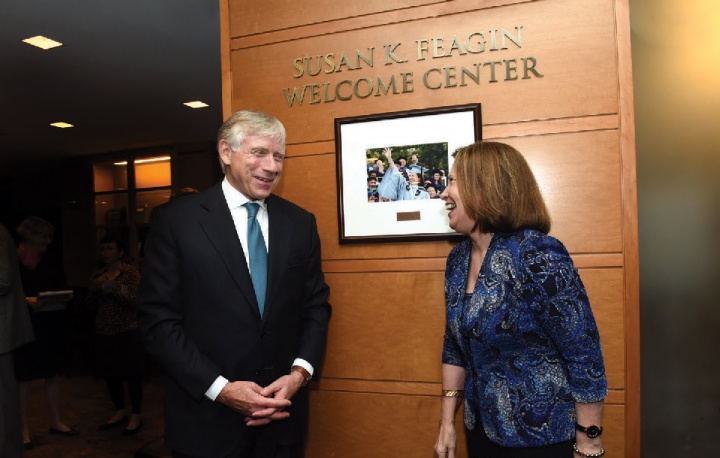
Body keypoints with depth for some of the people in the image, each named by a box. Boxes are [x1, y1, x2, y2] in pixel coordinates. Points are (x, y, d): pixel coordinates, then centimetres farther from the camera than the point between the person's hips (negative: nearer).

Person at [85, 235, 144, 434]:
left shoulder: (131, 273, -4)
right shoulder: (98, 275, 13)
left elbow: (134, 301, -12)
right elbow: (91, 304, 13)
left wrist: (114, 289, -22)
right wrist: (94, 290, -6)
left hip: (127, 331, -6)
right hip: (104, 332, 6)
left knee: (132, 373, -1)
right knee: (110, 374, 12)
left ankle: (136, 416, 10)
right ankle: (120, 412, 29)